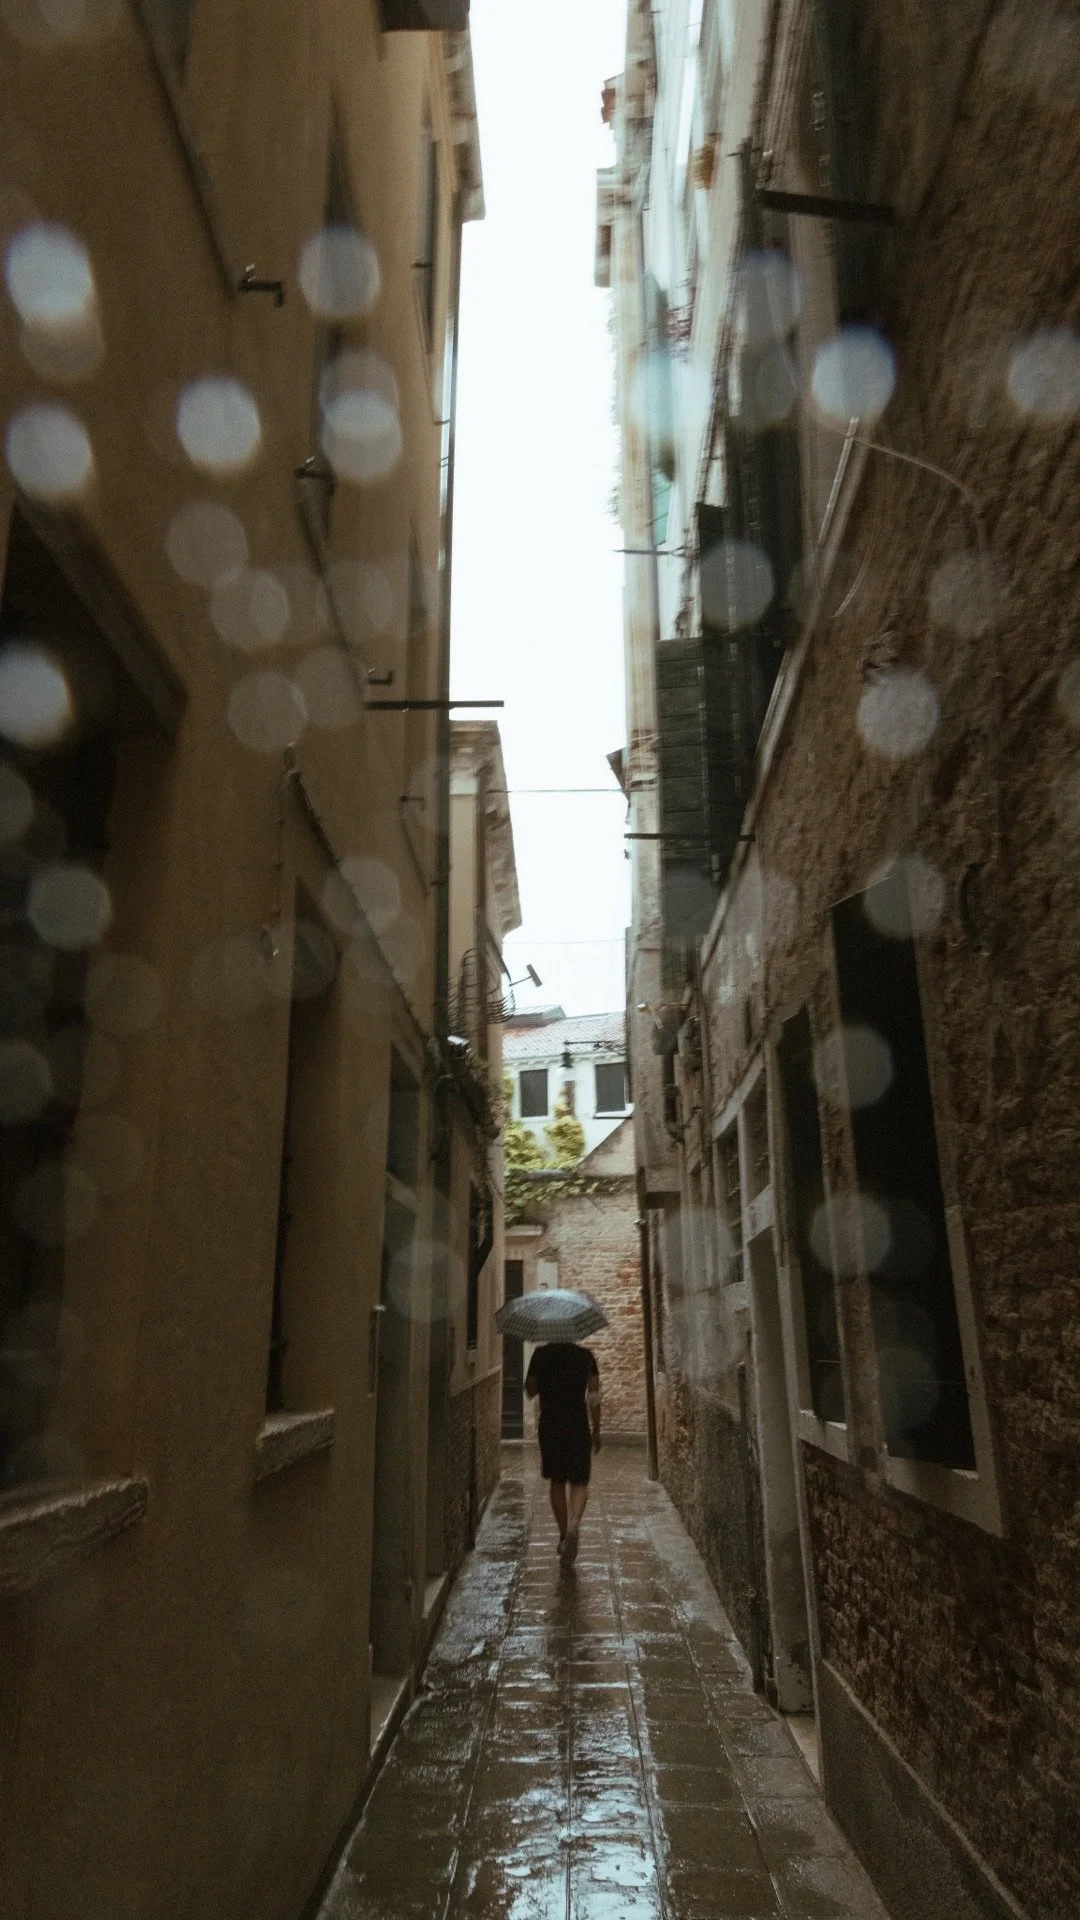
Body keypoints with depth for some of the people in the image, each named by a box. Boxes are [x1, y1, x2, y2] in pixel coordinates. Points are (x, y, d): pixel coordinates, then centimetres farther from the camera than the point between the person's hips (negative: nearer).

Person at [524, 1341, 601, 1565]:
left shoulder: (541, 1355, -3)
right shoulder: (585, 1356, -2)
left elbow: (530, 1390, 5)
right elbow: (594, 1397, 1)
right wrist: (596, 1431, 8)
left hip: (549, 1426, 1)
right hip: (578, 1426, -1)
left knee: (557, 1482, 17)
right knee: (579, 1482, 6)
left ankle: (564, 1535, 21)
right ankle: (573, 1527, -18)